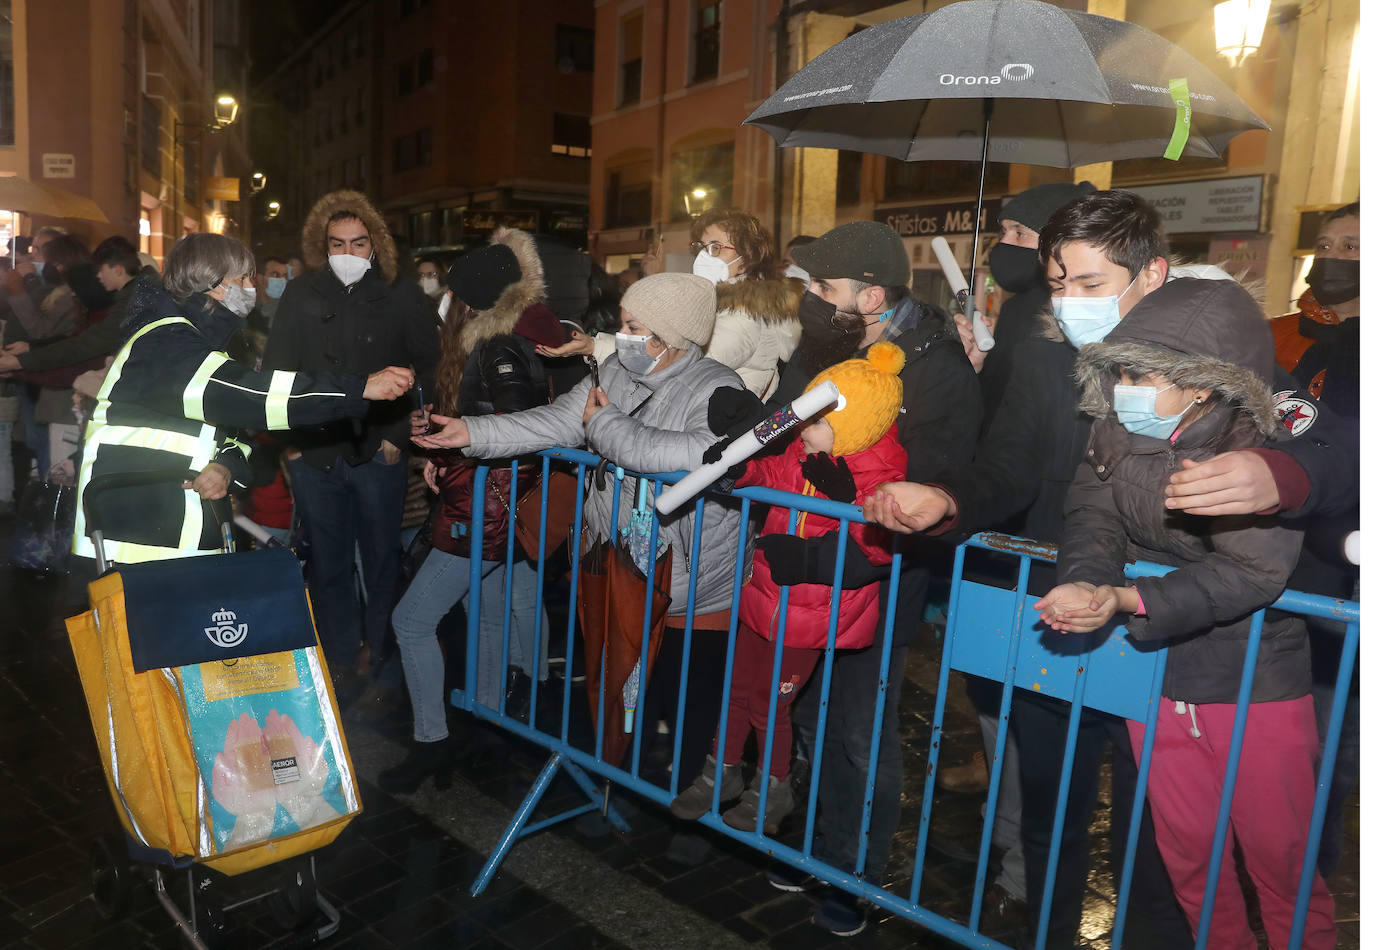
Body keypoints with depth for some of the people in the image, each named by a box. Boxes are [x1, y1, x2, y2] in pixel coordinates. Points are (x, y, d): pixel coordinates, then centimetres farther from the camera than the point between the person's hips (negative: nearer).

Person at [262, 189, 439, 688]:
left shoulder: (403, 297, -1)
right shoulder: (301, 295, 5)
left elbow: (429, 368, 1)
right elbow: (275, 370, 8)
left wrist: (400, 433, -5)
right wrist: (284, 437, 1)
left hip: (378, 453, -2)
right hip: (314, 452, 2)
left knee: (381, 558, 9)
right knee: (328, 562, 10)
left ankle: (376, 655, 26)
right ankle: (340, 660, 23)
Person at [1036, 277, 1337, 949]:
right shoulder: (1116, 433, -4)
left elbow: (1250, 572, -27)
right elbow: (1093, 515, -13)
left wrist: (1126, 601, -39)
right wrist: (1087, 582, -34)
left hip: (1257, 687, -4)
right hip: (1157, 677, 4)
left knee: (1279, 859, 11)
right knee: (1188, 854, 19)